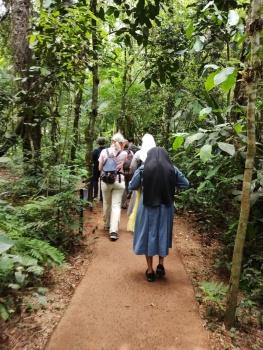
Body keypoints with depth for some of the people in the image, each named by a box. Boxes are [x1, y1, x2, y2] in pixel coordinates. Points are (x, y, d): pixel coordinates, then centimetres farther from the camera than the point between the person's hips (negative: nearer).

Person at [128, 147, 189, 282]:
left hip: (148, 207, -1)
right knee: (163, 234, 19)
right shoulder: (172, 169, -1)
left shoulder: (143, 168, -6)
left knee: (148, 234, 11)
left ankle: (150, 271, 18)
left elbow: (131, 186, -1)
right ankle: (161, 265, 23)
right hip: (166, 208, 2)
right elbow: (186, 184, 8)